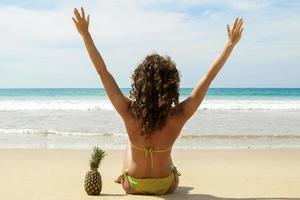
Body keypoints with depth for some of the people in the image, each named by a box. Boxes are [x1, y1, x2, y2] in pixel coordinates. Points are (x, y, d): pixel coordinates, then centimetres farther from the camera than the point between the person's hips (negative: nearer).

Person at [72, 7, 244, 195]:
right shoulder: (179, 116, -29)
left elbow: (103, 71, -24)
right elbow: (209, 77, -22)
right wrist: (231, 43, -14)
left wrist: (85, 33, -18)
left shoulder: (129, 113, -30)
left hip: (133, 186, 0)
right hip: (165, 186, 0)